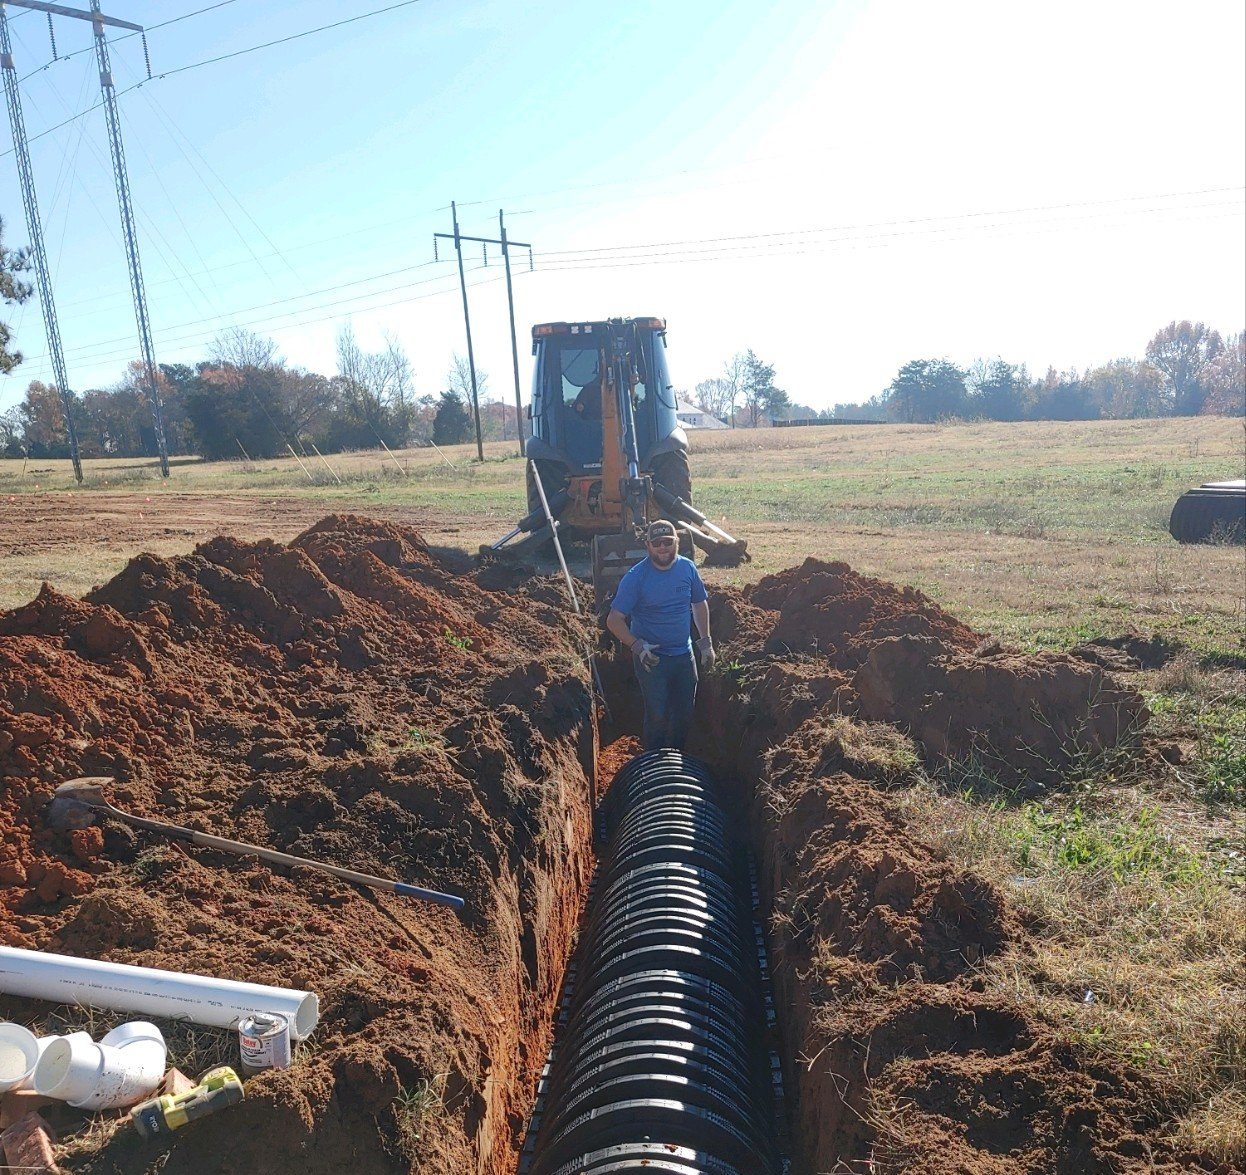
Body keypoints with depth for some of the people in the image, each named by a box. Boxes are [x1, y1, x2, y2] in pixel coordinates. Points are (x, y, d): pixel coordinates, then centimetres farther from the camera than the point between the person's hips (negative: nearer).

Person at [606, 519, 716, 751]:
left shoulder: (688, 568, -4)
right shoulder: (635, 578, -16)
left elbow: (700, 604, 11)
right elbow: (614, 620, -15)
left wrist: (706, 641, 7)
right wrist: (637, 646, -27)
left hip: (684, 656, 4)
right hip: (652, 658, -4)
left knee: (685, 714, 14)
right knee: (657, 716, 1)